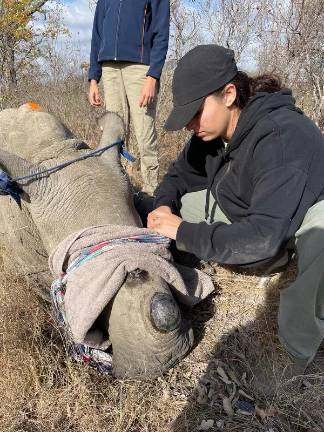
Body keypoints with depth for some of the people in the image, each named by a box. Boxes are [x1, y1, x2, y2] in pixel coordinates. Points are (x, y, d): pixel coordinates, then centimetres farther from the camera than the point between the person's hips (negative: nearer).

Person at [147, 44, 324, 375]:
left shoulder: (282, 136, -33)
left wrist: (184, 232, -33)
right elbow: (180, 173, 6)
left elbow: (265, 236, -40)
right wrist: (163, 205, -17)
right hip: (247, 216, 7)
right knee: (177, 204, -6)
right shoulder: (213, 131, -9)